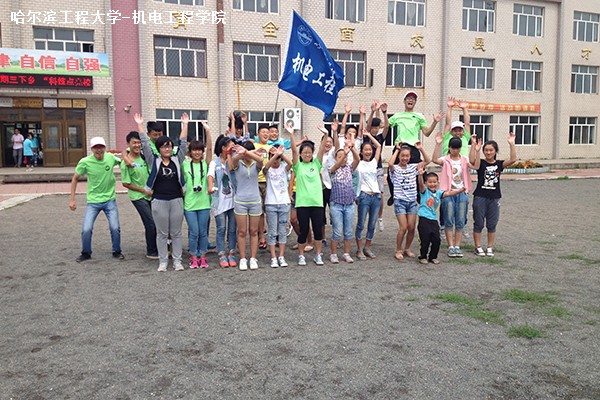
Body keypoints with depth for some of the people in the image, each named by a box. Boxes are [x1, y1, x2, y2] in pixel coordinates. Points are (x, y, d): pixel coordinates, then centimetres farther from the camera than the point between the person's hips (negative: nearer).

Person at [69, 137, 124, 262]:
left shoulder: (110, 157, -7)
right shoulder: (85, 162, -12)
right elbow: (75, 178, 1)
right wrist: (72, 199, 1)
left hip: (110, 200, 1)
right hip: (93, 201, -1)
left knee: (115, 228, -6)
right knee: (86, 229, -8)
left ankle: (116, 252, 18)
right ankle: (86, 253, 18)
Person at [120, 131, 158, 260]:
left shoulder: (144, 157, 2)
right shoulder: (125, 163, -12)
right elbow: (126, 183, -10)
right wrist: (144, 190, -9)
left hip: (150, 195, 5)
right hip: (138, 196, -5)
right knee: (151, 223, -8)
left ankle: (157, 248, 23)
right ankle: (151, 252, 6)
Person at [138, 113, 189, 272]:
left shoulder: (177, 160, 6)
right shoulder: (154, 161, 3)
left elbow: (183, 143, 4)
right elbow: (145, 144, 1)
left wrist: (185, 125, 1)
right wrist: (140, 125, -1)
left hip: (176, 200, 1)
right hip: (159, 201, -1)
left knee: (176, 233, 7)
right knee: (162, 233, 7)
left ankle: (177, 260, 15)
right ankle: (163, 261, 15)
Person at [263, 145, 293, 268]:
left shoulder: (284, 168, 4)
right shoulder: (268, 170, 0)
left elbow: (290, 163, -19)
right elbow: (266, 167, -25)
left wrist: (280, 154, -32)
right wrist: (275, 154, -38)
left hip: (284, 203, 2)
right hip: (271, 204, -2)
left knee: (283, 232, 6)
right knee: (272, 232, 1)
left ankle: (281, 257, 13)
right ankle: (273, 258, 6)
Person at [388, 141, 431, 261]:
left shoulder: (413, 167, 10)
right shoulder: (395, 169, -4)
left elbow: (427, 160, 6)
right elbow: (390, 163, -27)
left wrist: (421, 149, -1)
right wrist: (397, 150, -15)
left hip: (412, 201, 4)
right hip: (400, 201, -4)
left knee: (412, 228, 3)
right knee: (403, 227, -9)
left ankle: (407, 249, 23)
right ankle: (398, 250, 7)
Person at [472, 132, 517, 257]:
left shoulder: (499, 164, 3)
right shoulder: (480, 163, -3)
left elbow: (513, 159, -13)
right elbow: (473, 161, -26)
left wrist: (511, 144, -21)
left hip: (494, 198, 2)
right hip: (480, 197, -2)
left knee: (492, 225, 9)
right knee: (478, 223, 4)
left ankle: (490, 248, 19)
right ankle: (478, 247, 14)